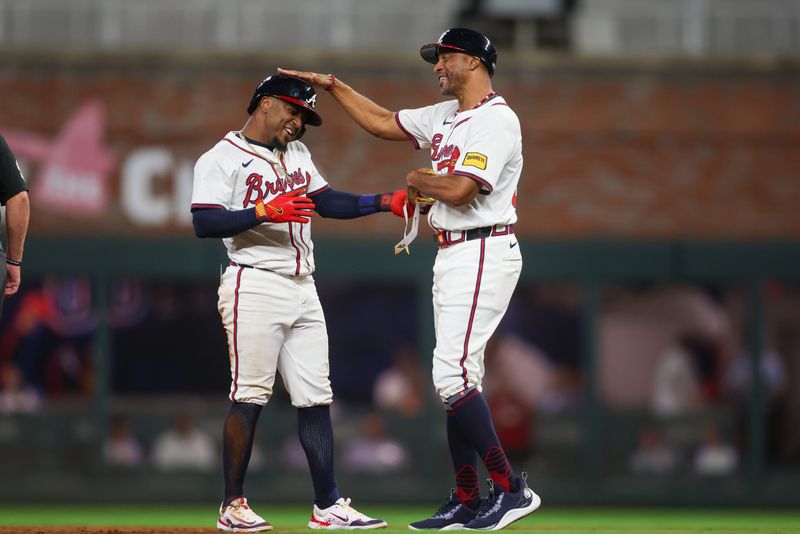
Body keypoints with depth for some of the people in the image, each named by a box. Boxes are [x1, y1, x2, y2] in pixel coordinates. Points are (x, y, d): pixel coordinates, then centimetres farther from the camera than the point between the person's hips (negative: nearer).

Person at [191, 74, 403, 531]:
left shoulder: (296, 154, 21)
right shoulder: (223, 159, -4)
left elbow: (327, 201, 21)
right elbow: (204, 223, -14)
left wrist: (385, 202, 8)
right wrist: (265, 212, -23)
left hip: (303, 289, 8)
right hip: (255, 286, -8)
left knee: (316, 398, 4)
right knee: (250, 396, -7)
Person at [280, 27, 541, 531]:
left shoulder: (497, 120, -14)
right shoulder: (446, 116, 15)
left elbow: (459, 190, -23)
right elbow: (384, 123, 28)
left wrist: (418, 178, -4)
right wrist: (332, 85, 25)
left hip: (483, 255, -10)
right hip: (452, 257, 10)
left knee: (453, 375, -17)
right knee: (458, 379, 9)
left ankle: (511, 488, -17)